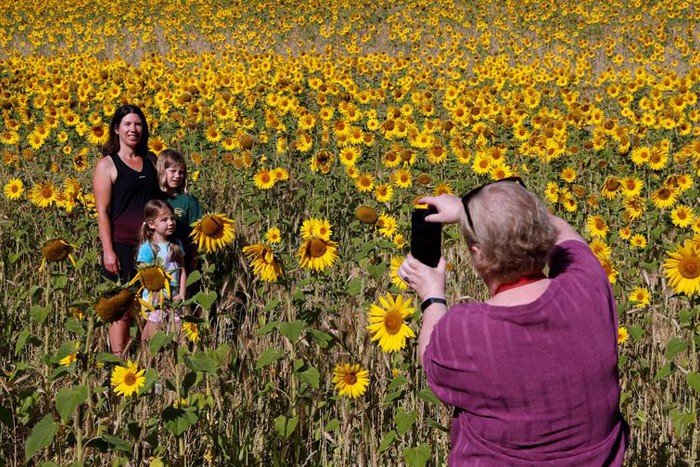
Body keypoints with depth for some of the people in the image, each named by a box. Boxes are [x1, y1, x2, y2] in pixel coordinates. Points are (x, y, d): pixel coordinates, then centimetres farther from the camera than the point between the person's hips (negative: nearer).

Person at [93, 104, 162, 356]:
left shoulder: (150, 161, 11)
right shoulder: (107, 165, -4)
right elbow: (102, 211, -8)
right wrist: (108, 251, -14)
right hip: (123, 248, -5)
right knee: (123, 311, 1)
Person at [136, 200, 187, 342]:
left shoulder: (177, 244, 8)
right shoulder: (147, 248, -10)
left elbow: (182, 270, 7)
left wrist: (182, 294, -3)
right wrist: (160, 296, -16)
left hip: (174, 299, 5)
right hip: (155, 300, -5)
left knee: (178, 333, 6)